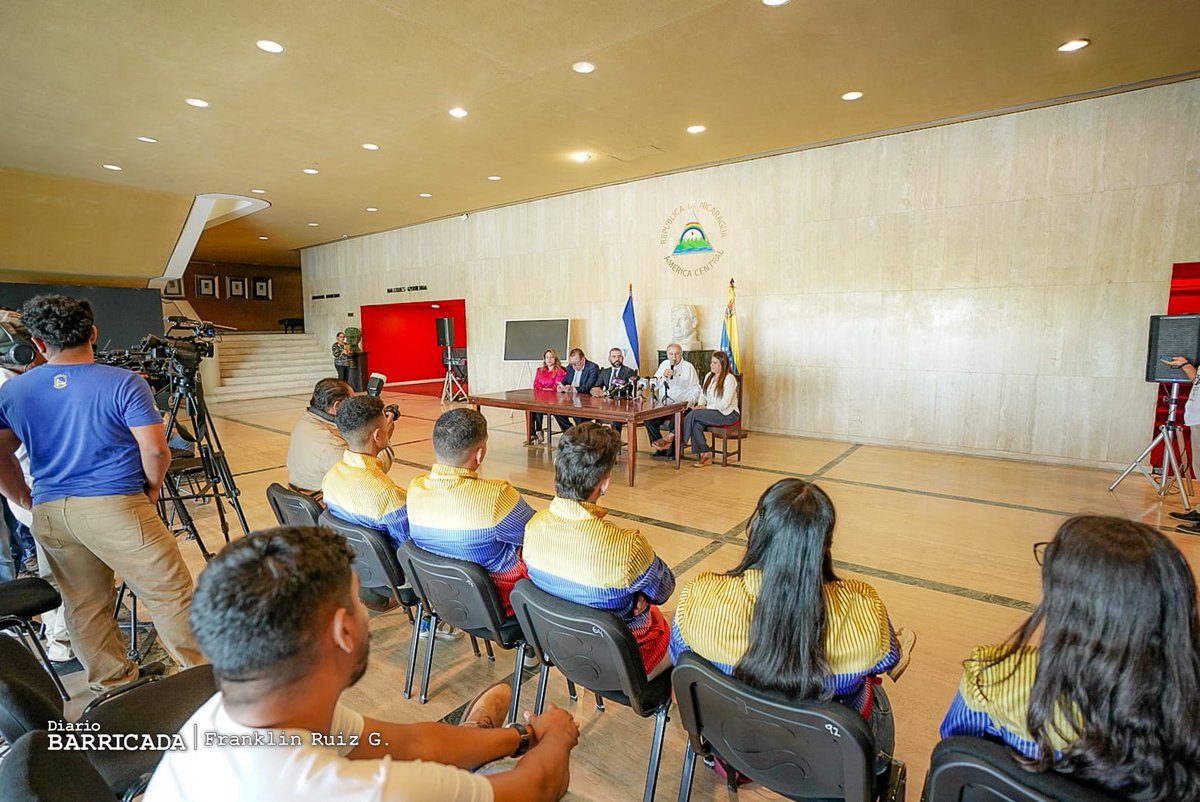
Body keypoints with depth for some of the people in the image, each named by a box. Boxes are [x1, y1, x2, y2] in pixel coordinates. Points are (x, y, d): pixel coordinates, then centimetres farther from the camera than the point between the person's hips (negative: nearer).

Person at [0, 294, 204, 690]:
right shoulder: (125, 383, -12)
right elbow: (155, 451, -15)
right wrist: (151, 490, 2)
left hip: (48, 512, 6)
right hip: (114, 506, -6)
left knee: (83, 604, 17)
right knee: (169, 593, 3)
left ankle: (112, 685, 30)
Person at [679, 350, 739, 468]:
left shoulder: (729, 379, -10)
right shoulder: (708, 376, 14)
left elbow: (724, 404, -17)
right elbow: (703, 395, 13)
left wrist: (706, 407, -18)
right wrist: (699, 405, -8)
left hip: (727, 414, -7)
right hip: (712, 412, 7)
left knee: (694, 414, -26)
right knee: (696, 424, -27)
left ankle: (680, 442, -12)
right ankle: (706, 454, -19)